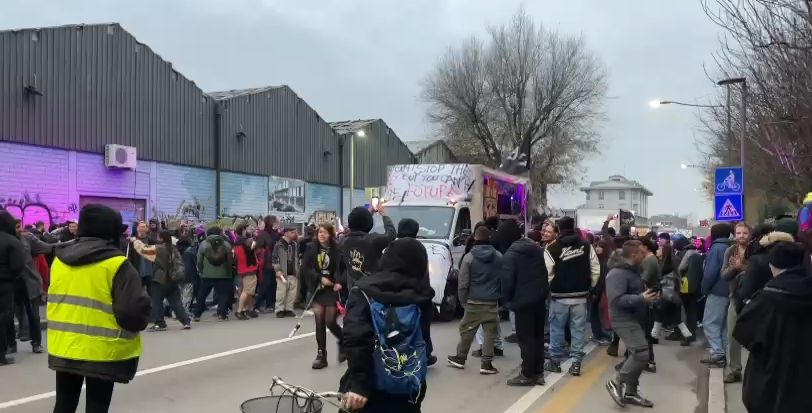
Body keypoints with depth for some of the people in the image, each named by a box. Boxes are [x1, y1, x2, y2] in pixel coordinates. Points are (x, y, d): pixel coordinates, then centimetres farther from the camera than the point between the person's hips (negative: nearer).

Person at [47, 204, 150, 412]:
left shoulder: (60, 258, 6)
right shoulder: (116, 264, -15)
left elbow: (56, 301, 18)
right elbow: (133, 312, -20)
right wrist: (140, 320, 0)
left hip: (63, 347, 6)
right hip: (102, 350, -6)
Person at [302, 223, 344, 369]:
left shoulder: (337, 249, -11)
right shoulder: (311, 248, -2)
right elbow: (305, 268, -4)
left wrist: (340, 283, -22)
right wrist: (320, 278, -15)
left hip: (333, 290, -3)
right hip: (318, 290, 3)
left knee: (330, 322, -1)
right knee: (319, 322, 3)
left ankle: (343, 342, 29)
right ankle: (321, 355, 14)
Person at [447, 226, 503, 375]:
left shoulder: (469, 257, -8)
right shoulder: (499, 257, 1)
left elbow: (463, 283, -8)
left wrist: (463, 300, 4)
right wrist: (499, 295, 14)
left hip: (474, 302, -1)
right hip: (492, 302, 1)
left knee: (467, 331, 11)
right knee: (490, 333, 5)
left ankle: (460, 358, 23)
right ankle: (486, 363, 4)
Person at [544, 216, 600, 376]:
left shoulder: (552, 248, -10)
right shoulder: (586, 246, 0)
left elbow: (547, 274, -11)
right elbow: (596, 270, 1)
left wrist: (550, 288, 7)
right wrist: (589, 287, 13)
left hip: (559, 296, -2)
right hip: (580, 296, 2)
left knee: (557, 329, 9)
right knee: (578, 329, 7)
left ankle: (555, 361, 17)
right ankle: (576, 363, 7)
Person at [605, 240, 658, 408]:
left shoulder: (631, 270, 12)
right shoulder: (618, 273, -21)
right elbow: (617, 299, -29)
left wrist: (646, 295, 12)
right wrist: (641, 299, -31)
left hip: (634, 319, 11)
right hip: (624, 320, -11)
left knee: (636, 355, 13)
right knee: (642, 353, -18)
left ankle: (630, 393, 22)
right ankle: (616, 383, -5)